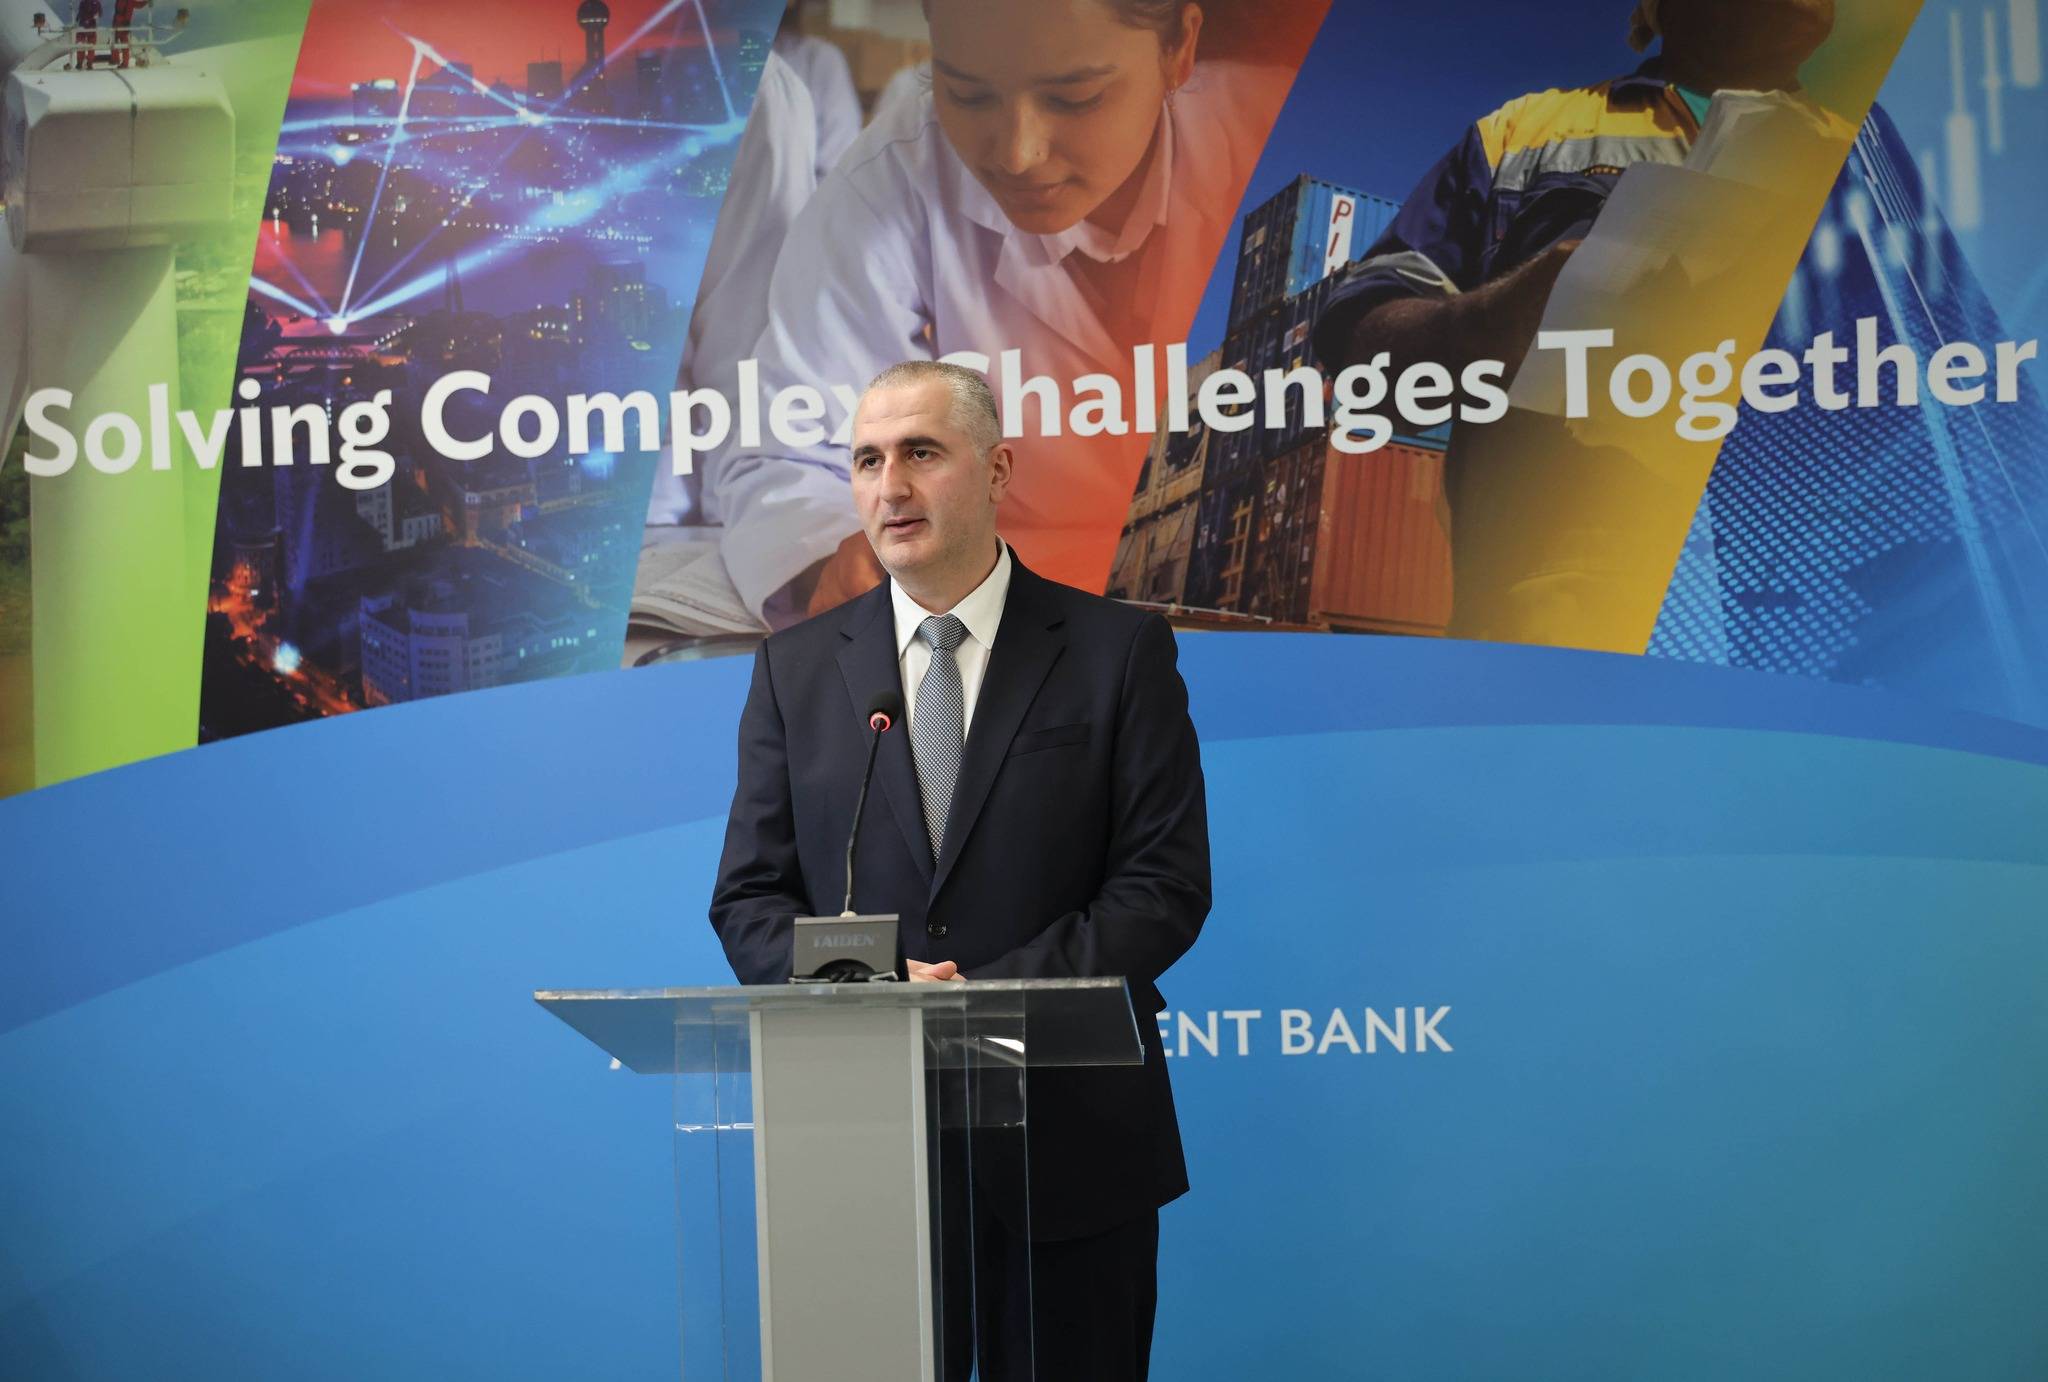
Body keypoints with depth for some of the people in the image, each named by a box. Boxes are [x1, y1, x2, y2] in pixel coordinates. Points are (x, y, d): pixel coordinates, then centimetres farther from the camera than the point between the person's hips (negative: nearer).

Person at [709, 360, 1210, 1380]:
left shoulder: (1119, 651, 0)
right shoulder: (796, 667, 8)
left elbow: (1164, 884, -6)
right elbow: (750, 896, 6)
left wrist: (993, 997, -18)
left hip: (1070, 1144, -1)